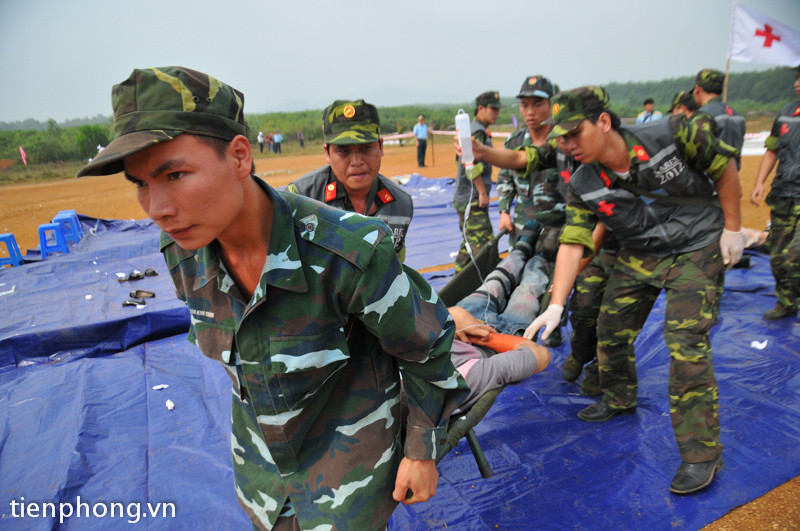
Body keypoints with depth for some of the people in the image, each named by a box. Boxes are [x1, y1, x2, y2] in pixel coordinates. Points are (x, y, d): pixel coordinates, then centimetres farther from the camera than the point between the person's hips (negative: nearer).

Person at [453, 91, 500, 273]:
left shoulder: (479, 130, 20)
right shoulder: (477, 131, -12)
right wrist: (482, 192, -20)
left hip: (467, 198, 11)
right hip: (472, 200, -11)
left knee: (469, 243, 17)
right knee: (484, 245, -13)